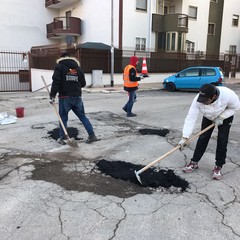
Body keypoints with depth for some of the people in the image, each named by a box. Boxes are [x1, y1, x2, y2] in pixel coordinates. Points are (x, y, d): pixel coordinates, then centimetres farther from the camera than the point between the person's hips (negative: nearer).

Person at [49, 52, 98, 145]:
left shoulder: (59, 66, 0)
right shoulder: (77, 67, 13)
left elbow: (56, 81, -12)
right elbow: (83, 83, 13)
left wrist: (52, 95, -11)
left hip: (65, 97, -3)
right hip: (77, 96, 4)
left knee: (63, 117, 8)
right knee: (82, 116, 12)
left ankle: (62, 138, 13)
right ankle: (92, 135, 8)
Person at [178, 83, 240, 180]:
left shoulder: (228, 95, -40)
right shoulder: (198, 100, -36)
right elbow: (191, 118, -35)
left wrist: (221, 117, -27)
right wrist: (184, 137, -40)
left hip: (225, 117, -1)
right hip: (208, 117, 2)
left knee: (222, 140, -6)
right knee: (202, 138, 0)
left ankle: (218, 167, 8)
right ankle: (194, 162, 14)